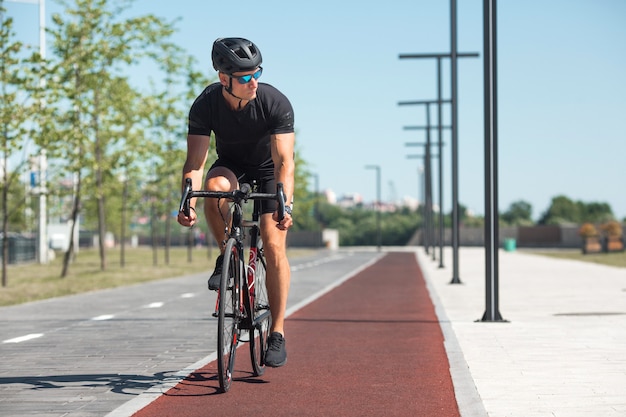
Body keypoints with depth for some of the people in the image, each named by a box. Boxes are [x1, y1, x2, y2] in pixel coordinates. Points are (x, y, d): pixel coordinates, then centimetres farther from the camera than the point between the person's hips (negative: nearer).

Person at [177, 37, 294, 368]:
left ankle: (277, 334, -7)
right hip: (231, 165, 2)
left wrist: (285, 205, -48)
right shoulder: (206, 105, -25)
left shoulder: (275, 103, -29)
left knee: (274, 246, -15)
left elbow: (284, 161, -33)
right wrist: (188, 203, -44)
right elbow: (195, 161, -27)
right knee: (215, 186, -36)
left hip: (268, 170, -1)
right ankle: (227, 255, -10)